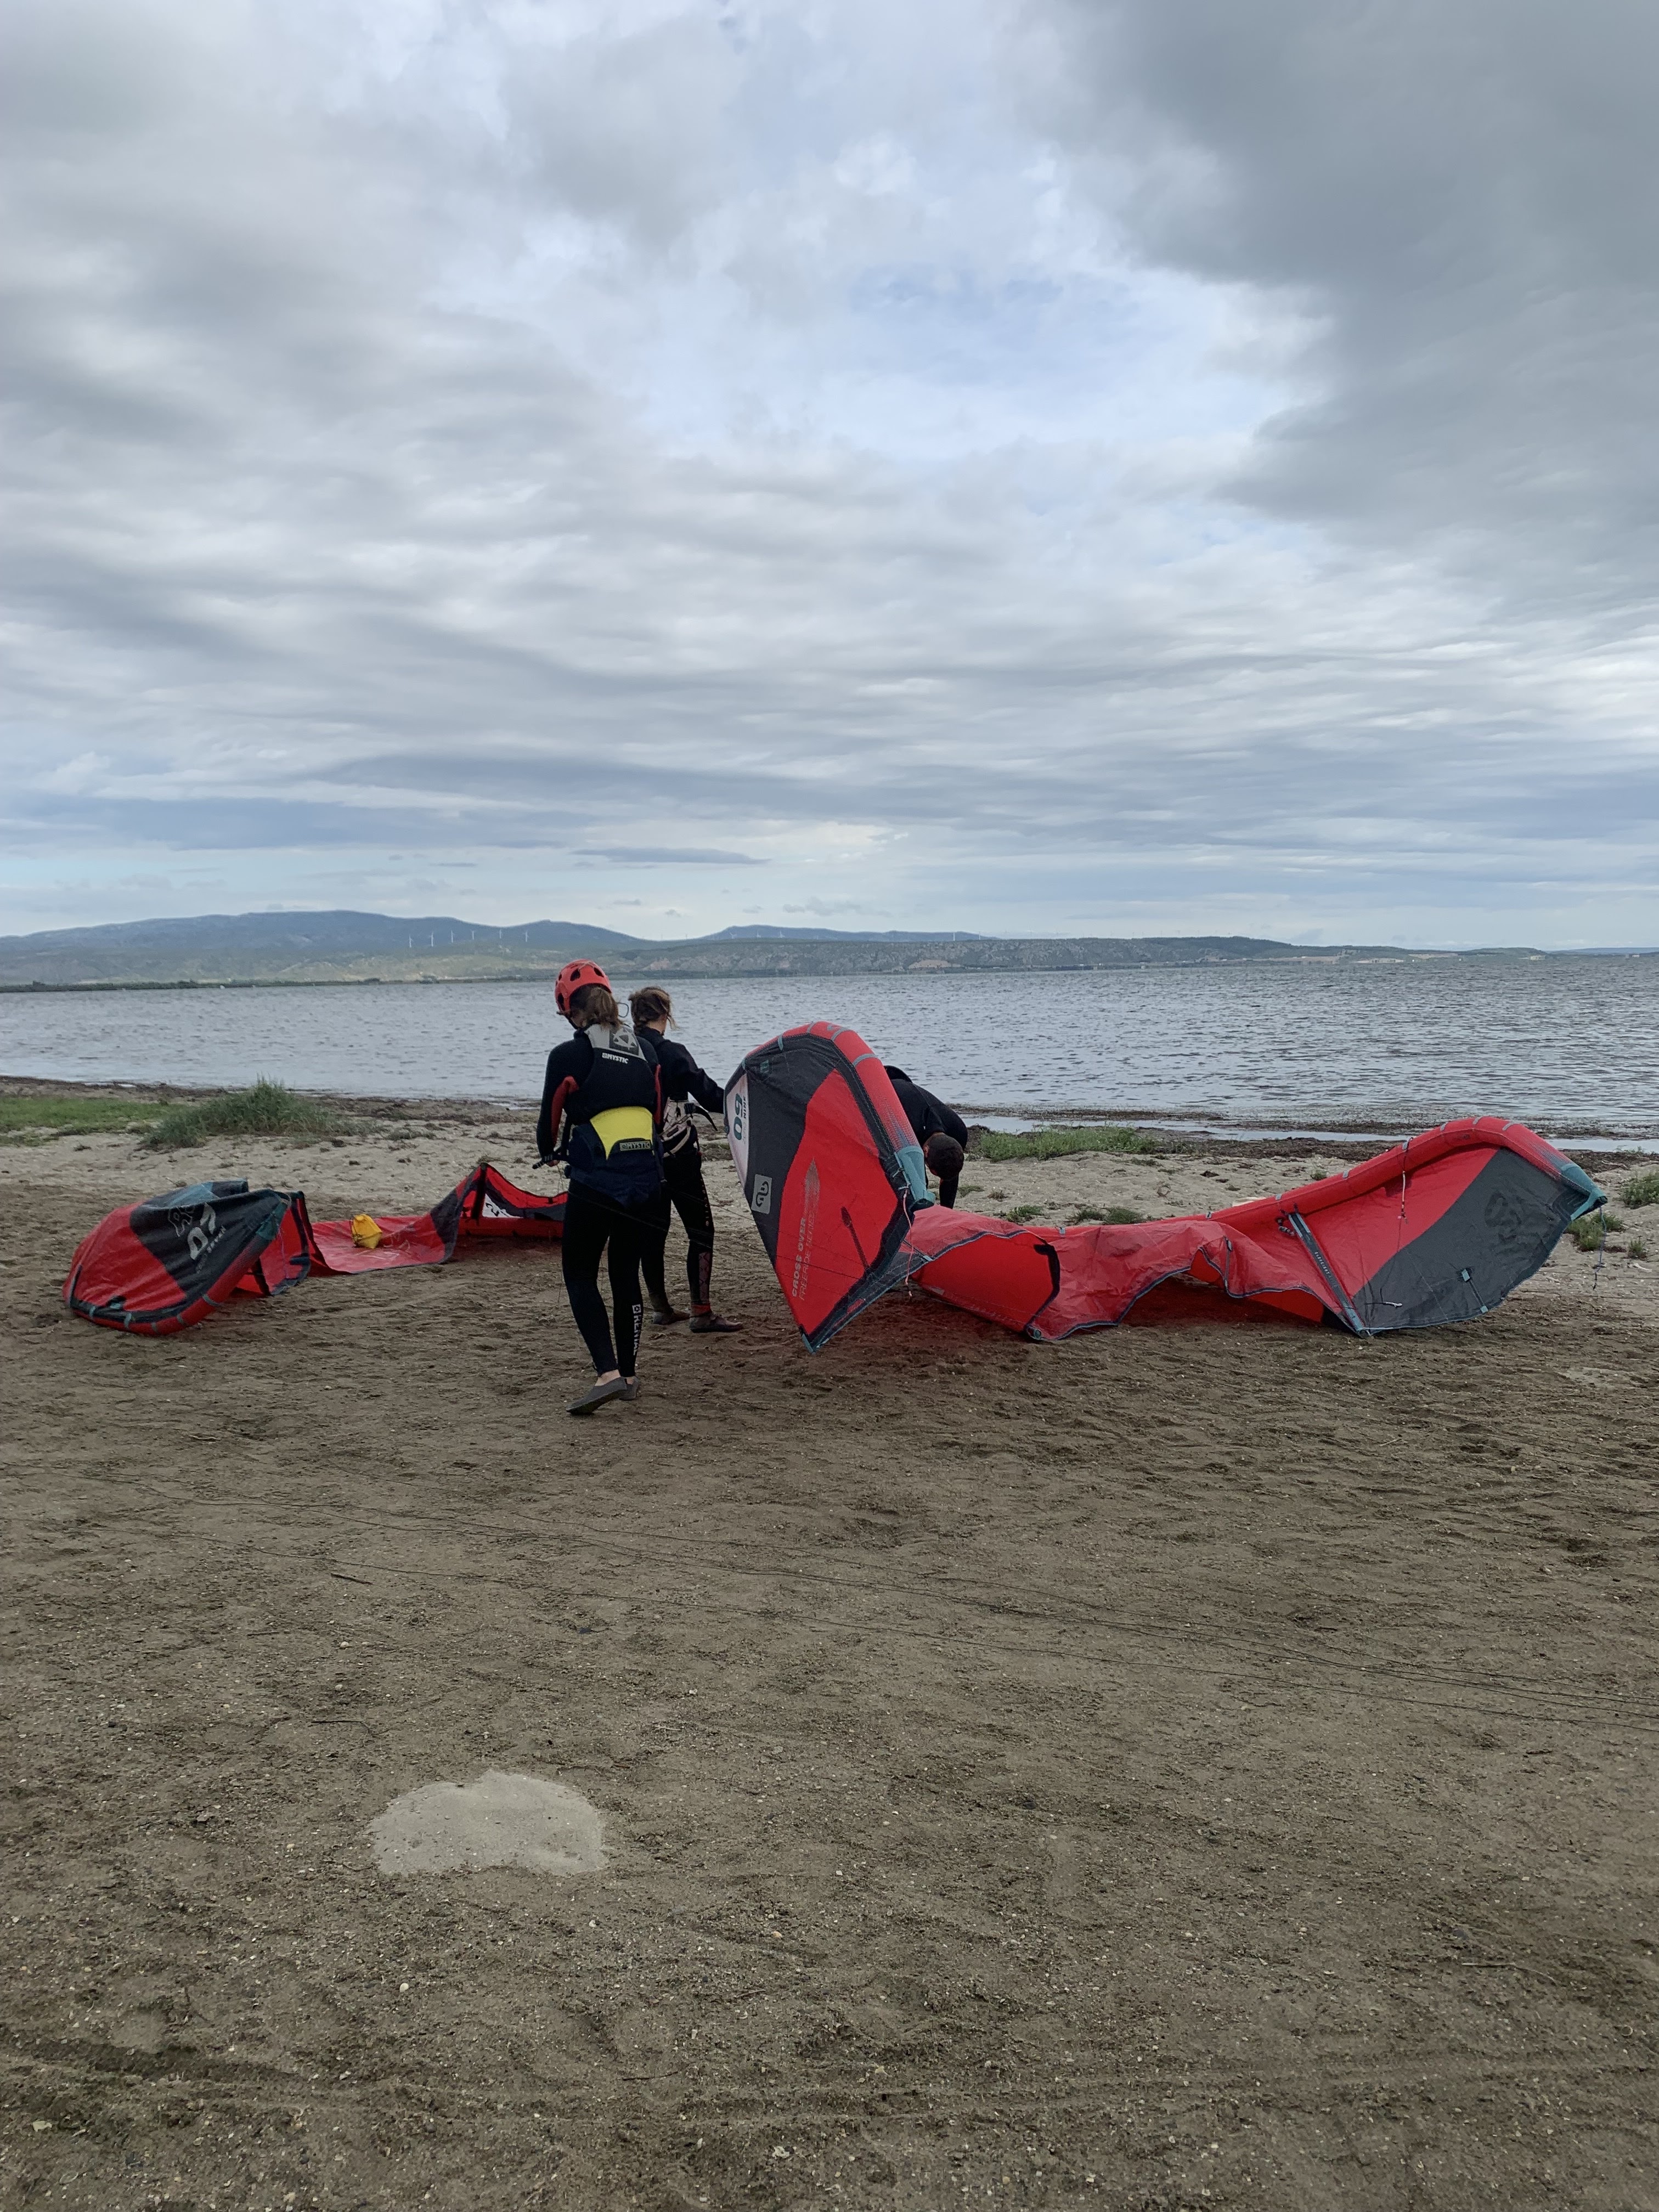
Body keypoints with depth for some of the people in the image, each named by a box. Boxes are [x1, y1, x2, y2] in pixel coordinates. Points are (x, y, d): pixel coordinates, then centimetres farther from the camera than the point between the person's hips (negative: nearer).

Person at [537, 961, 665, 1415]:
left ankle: (607, 1373, -8)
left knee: (580, 1275, 7)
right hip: (646, 1177, 6)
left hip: (595, 1179, -5)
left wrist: (551, 1152, 23)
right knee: (626, 1272, 18)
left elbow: (551, 1122, 1)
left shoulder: (569, 1055, -7)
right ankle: (629, 1375, 24)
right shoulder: (645, 1051, 9)